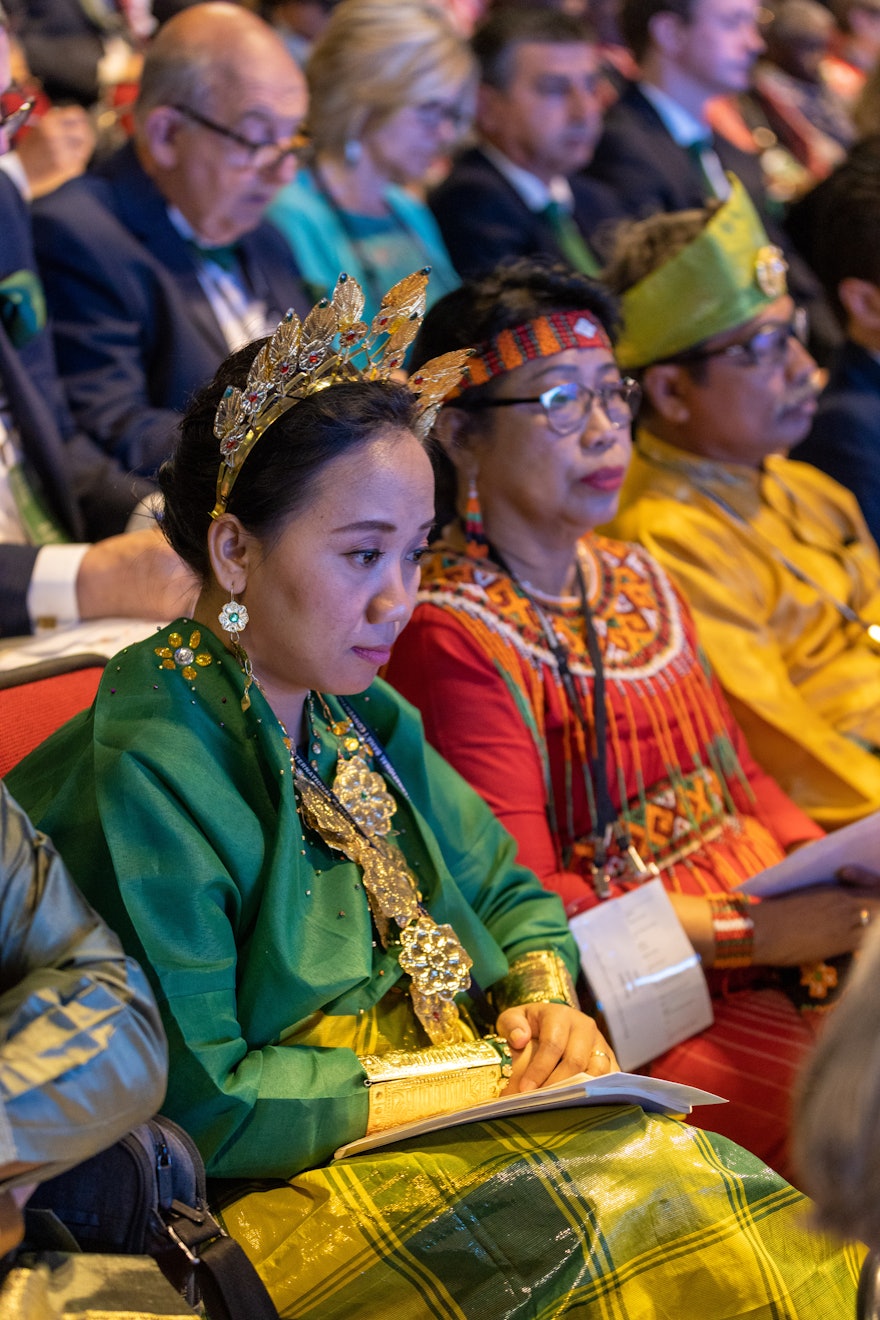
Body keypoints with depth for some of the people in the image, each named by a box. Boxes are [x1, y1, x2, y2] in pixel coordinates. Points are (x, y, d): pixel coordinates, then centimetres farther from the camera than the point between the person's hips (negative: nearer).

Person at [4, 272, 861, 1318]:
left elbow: (507, 892, 21)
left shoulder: (360, 718, 10)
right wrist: (478, 1074, -16)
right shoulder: (144, 773, -17)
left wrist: (543, 999, -2)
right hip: (272, 1189, -7)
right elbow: (192, 1106, -19)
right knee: (650, 1209, -26)